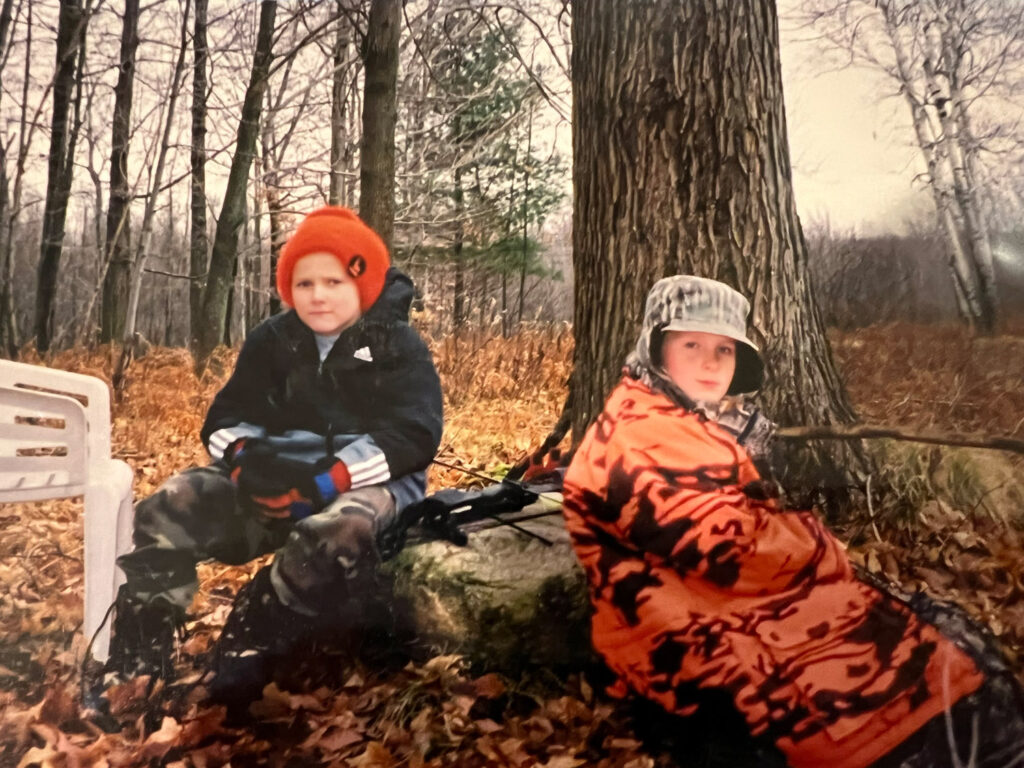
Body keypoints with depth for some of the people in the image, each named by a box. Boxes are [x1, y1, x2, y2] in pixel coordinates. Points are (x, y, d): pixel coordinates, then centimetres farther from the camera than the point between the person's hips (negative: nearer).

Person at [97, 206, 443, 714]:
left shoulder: (400, 347, -5)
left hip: (369, 483, -5)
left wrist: (324, 480, -27)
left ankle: (242, 661, -24)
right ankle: (134, 671, -13)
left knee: (339, 532, -41)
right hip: (283, 481, 5)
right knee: (168, 510, -17)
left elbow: (412, 435, -17)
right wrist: (245, 457, -18)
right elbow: (227, 417, 8)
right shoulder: (270, 341, 9)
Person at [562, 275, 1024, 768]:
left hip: (716, 608, 10)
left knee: (926, 627, 5)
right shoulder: (643, 436, -19)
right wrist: (821, 548, -6)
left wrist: (808, 542, -6)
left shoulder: (691, 421, 14)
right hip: (693, 642, -10)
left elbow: (745, 525, 12)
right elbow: (735, 546, -23)